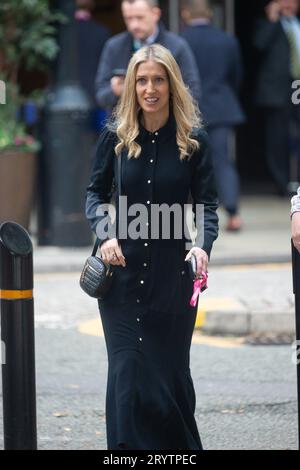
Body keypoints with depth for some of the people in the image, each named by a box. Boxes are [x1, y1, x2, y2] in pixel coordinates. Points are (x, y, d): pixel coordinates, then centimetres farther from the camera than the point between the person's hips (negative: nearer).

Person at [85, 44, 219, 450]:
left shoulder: (194, 140, -3)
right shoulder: (115, 137, 0)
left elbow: (207, 203, -2)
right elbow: (96, 192, 9)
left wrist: (203, 245, -21)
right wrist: (104, 235, -10)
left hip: (173, 275, -1)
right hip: (122, 270, 1)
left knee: (172, 368, 7)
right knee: (127, 368, -1)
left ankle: (183, 448, 22)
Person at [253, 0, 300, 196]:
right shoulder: (267, 24, 6)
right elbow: (260, 44, -14)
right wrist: (272, 19, -13)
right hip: (277, 91, -3)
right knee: (278, 139, -2)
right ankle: (283, 185, 4)